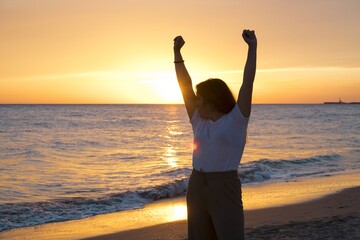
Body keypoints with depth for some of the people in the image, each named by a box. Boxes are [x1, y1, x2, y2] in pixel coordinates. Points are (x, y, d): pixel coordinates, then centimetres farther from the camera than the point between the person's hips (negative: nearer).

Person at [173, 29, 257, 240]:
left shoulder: (236, 120, -4)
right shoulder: (199, 122, 10)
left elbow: (248, 83, -10)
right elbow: (185, 86, 13)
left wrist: (252, 48, -13)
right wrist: (177, 52, 15)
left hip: (225, 190, -6)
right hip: (197, 188, 6)